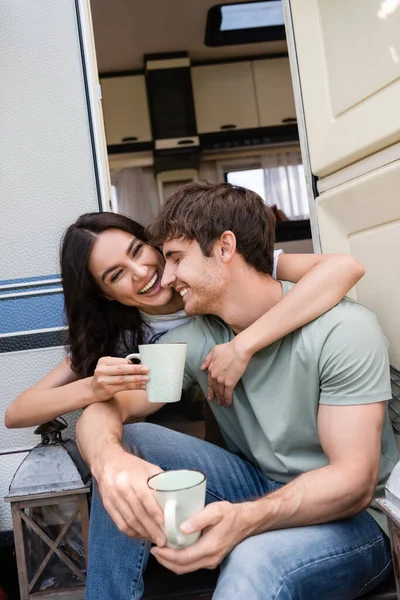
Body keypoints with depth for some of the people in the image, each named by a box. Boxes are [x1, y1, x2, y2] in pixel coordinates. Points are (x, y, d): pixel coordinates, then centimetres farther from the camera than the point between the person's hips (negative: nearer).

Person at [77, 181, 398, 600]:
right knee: (126, 442, -13)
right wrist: (109, 459, -36)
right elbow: (102, 412, -11)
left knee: (256, 560, -39)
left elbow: (354, 481, -23)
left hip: (347, 515, -5)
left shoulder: (344, 329, -20)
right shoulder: (195, 340, -5)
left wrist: (244, 519, -41)